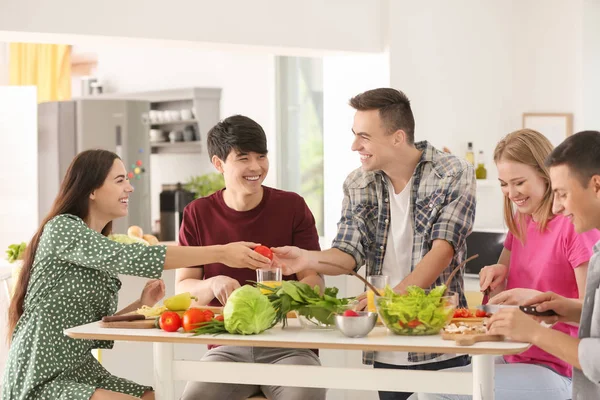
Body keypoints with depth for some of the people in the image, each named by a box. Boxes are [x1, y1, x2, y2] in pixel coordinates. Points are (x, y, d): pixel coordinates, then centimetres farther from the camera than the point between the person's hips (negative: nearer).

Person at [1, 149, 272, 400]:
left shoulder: (101, 253, 15)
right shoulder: (61, 229, -11)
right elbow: (127, 258, -25)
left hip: (82, 374, 8)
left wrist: (141, 305, -1)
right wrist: (220, 253, -27)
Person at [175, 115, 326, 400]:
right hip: (227, 348, 1)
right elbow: (182, 288, 4)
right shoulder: (198, 214, 6)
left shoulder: (292, 206, 3)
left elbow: (315, 281, 1)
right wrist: (213, 285, -19)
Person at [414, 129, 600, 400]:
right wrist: (496, 274, -1)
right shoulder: (520, 222, 12)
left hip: (555, 372, -8)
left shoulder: (575, 225, -14)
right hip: (514, 358, 8)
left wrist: (535, 297, -29)